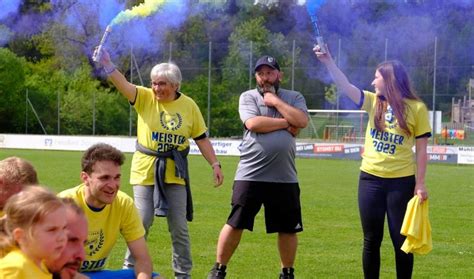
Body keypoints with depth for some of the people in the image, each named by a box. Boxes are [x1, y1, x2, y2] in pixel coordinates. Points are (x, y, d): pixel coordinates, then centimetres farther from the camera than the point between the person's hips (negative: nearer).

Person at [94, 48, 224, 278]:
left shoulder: (189, 106, 0)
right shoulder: (145, 98, -4)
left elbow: (202, 138, 7)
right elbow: (123, 85, -21)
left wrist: (215, 165, 1)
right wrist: (107, 65, -39)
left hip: (174, 173, 1)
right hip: (145, 171, -1)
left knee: (179, 227, 6)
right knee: (142, 223, 0)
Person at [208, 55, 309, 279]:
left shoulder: (294, 98, 10)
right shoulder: (248, 97, 4)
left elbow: (302, 121, -9)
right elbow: (253, 123, -14)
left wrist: (276, 101, -5)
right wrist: (286, 123, -8)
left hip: (284, 177, 2)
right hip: (250, 175, -2)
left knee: (288, 228, 8)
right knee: (235, 224, 0)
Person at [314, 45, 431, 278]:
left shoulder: (416, 108, -5)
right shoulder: (374, 102, 6)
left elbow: (421, 149, -4)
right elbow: (346, 87, -4)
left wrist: (420, 184, -7)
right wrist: (328, 61, -15)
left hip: (402, 181, -4)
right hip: (370, 179, 4)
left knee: (401, 241, 3)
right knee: (371, 240, 9)